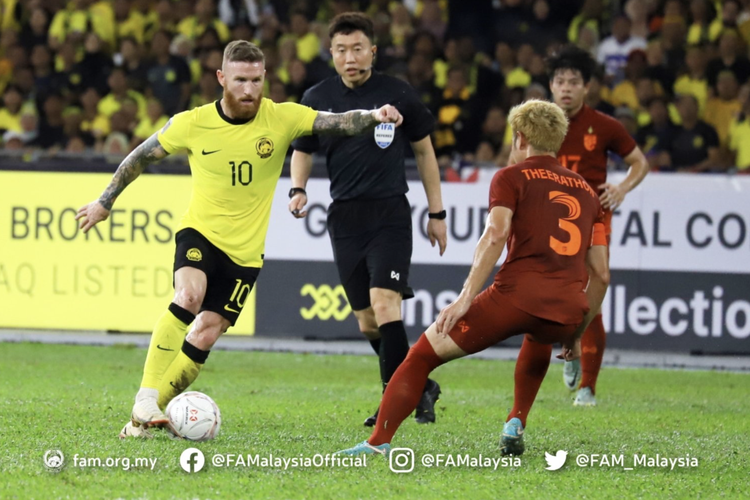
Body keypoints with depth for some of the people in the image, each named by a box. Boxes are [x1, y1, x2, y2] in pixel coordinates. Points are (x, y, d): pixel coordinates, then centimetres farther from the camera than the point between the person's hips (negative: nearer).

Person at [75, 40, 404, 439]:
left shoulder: (282, 119, -7)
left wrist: (374, 117, -36)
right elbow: (142, 156, 8)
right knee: (188, 297, -30)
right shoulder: (192, 124, -7)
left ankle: (146, 417, 9)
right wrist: (105, 201, 15)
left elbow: (339, 123, -16)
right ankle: (146, 396, -27)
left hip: (244, 253, 2)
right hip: (200, 233, -2)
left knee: (205, 335, -3)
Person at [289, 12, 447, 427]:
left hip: (390, 214, -3)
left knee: (384, 302, -21)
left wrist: (436, 212, 10)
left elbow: (424, 151, 10)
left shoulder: (398, 95, -1)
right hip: (344, 218, 3)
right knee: (366, 321, 6)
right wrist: (297, 189, -2)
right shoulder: (317, 99, 5)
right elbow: (303, 150, 18)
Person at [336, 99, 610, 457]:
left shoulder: (511, 178, 12)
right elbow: (601, 274, 22)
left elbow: (496, 234, -8)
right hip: (567, 313, 5)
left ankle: (378, 442, -7)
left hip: (517, 295, -5)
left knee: (422, 355, 7)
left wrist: (466, 298, -14)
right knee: (538, 343, 42)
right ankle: (515, 425, 27)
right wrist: (577, 334, 31)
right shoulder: (586, 190, 25)